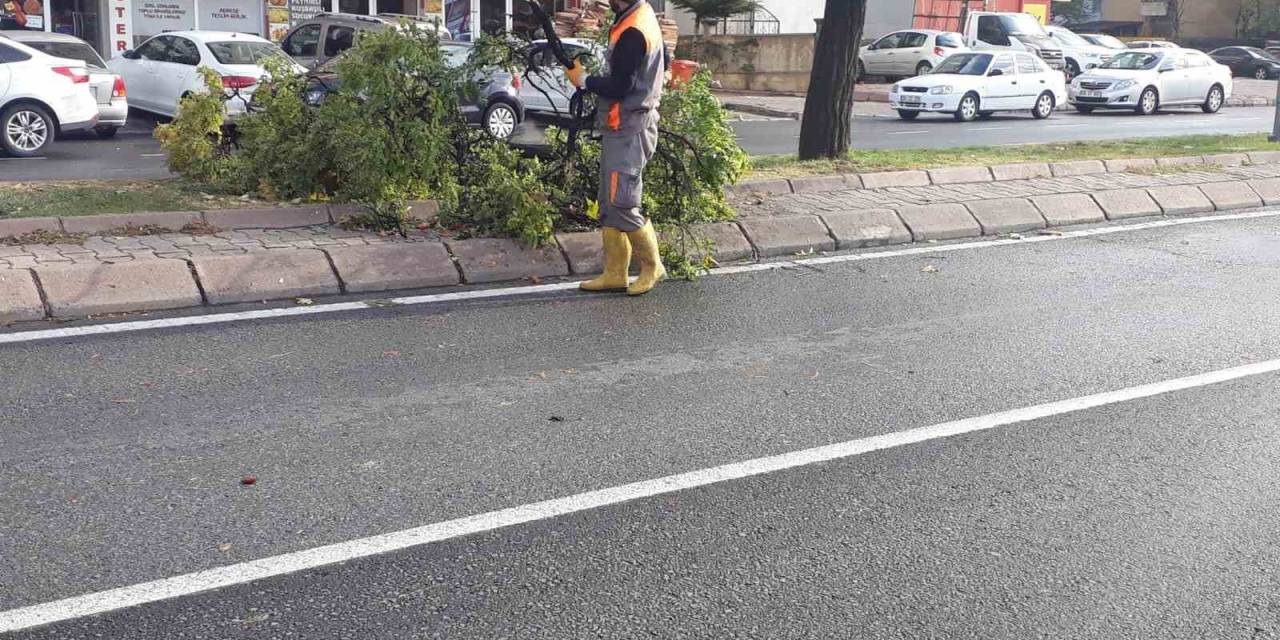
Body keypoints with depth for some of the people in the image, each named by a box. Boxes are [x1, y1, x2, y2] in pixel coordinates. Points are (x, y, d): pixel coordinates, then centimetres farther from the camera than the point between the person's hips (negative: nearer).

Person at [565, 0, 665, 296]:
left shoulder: (631, 32, -19)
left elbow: (619, 87, -21)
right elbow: (663, 62, 25)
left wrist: (583, 80, -6)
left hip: (627, 130, -10)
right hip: (626, 128, 10)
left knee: (621, 205, -6)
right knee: (609, 205, 11)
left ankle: (652, 267, 10)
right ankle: (615, 274, 15)